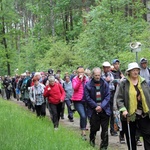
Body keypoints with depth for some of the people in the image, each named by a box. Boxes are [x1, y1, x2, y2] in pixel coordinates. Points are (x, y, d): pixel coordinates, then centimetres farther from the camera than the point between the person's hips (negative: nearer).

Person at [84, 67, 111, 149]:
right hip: (93, 111, -1)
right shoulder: (88, 85, -2)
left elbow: (107, 96, -1)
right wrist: (96, 106, -11)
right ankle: (92, 143, 27)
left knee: (105, 129, 1)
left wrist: (102, 106, -11)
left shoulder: (105, 84, 1)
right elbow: (87, 98, -3)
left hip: (104, 110, 1)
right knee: (94, 127, 4)